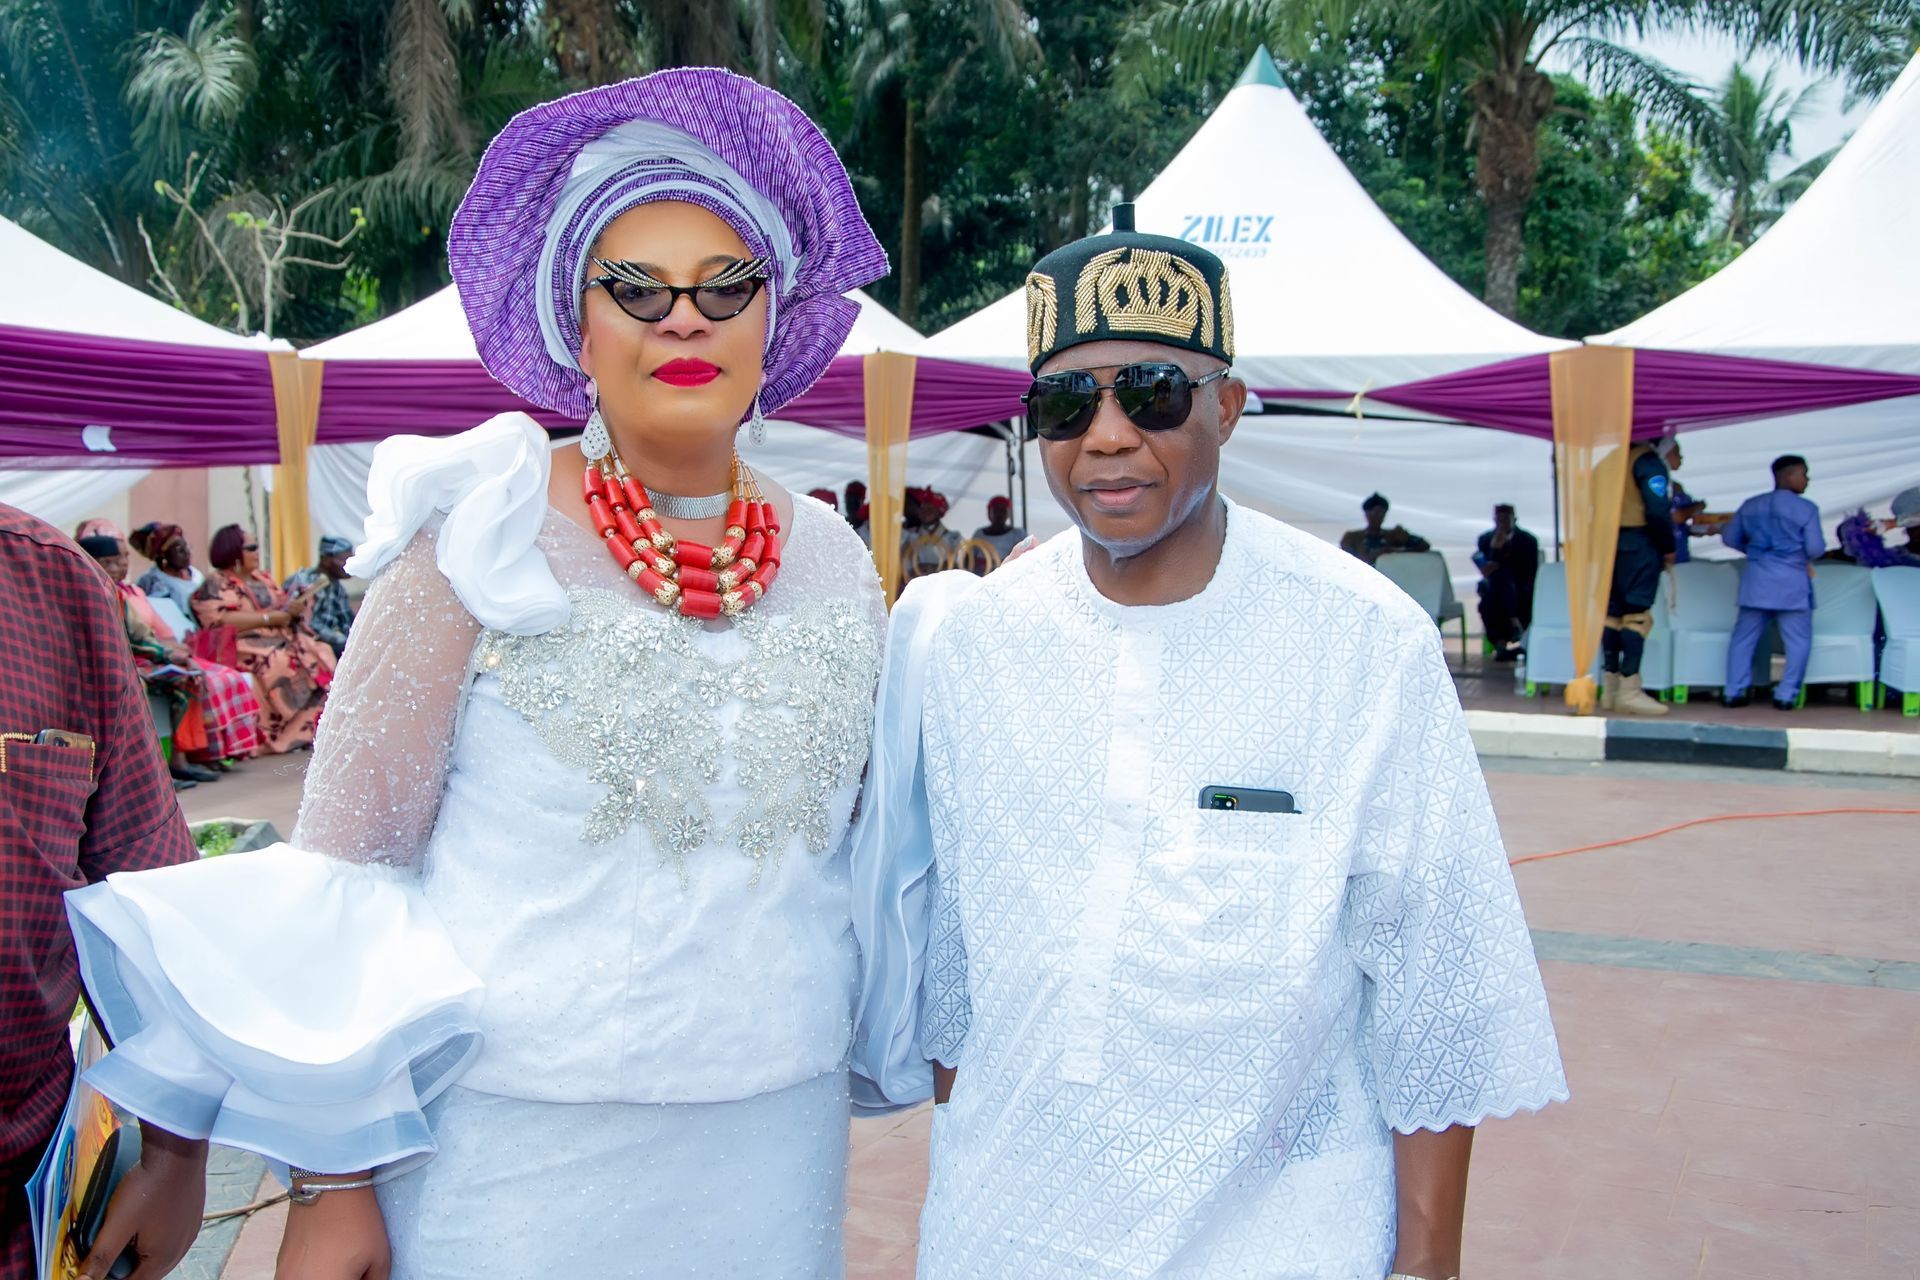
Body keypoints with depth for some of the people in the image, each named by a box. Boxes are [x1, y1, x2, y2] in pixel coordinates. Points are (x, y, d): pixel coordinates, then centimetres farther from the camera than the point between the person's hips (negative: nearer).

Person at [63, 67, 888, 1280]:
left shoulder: (839, 569, 3)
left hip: (773, 1145, 4)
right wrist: (332, 1182, -8)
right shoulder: (485, 536, -8)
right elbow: (347, 865, -7)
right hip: (511, 1143, -3)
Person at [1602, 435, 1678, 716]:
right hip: (1639, 544, -8)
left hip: (1609, 542, 8)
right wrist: (1668, 548, -7)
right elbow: (1658, 510, -18)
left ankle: (1610, 688, 13)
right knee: (1637, 614, -7)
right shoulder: (1649, 460, -10)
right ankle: (1629, 691, -9)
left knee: (1613, 611, 10)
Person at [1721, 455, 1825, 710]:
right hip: (1792, 583, -4)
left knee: (1744, 637, 10)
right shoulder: (1806, 509, -6)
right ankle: (1785, 696, 2)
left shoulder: (1751, 506, 8)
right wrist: (1802, 557, 13)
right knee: (1798, 641, 6)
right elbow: (1816, 549, -9)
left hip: (1756, 581, 4)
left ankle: (1733, 692, 8)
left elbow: (1729, 538, 14)